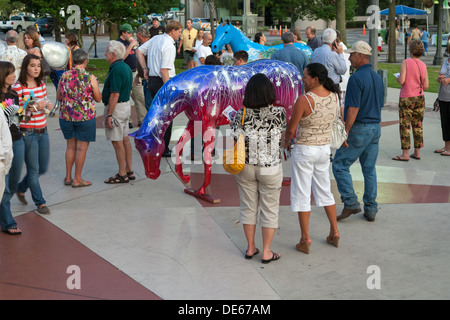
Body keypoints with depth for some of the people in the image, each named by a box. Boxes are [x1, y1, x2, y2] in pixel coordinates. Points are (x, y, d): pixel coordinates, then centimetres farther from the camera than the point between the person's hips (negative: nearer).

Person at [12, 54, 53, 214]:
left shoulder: (42, 84, 7)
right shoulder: (18, 87, -13)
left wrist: (47, 106, -4)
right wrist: (34, 107, -22)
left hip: (43, 131, 7)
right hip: (27, 133, -7)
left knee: (43, 168, 15)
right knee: (33, 170, 3)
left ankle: (21, 188, 38)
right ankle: (40, 203, 16)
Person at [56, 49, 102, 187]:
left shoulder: (64, 76, -2)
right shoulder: (90, 78, -10)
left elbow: (58, 97, 7)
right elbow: (98, 98, -3)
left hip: (66, 116, 4)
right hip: (85, 116, -4)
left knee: (70, 146, 16)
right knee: (81, 147, 5)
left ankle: (68, 177, 22)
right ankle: (77, 179, 10)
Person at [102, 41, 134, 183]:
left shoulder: (116, 70, -20)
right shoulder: (126, 67, 11)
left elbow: (115, 95, -23)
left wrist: (109, 115, -22)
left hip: (116, 107, -10)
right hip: (126, 105, 10)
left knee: (117, 142, -4)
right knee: (125, 139, 14)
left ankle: (122, 175, 2)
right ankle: (129, 171, 19)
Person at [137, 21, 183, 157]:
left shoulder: (155, 39, 9)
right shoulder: (169, 46, -18)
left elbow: (139, 51, 19)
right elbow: (164, 70, -23)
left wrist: (145, 68, 17)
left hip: (152, 80, 9)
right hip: (162, 82, -9)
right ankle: (164, 149, 6)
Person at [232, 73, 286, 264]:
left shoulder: (241, 114, -11)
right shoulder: (279, 113, -16)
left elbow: (235, 137, -10)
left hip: (245, 167, 2)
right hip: (270, 169, -2)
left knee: (248, 207, 16)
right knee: (269, 210, 10)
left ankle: (250, 248, 26)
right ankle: (266, 253, 16)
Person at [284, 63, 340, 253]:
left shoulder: (304, 99, -22)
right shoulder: (334, 96, -2)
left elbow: (291, 129, -15)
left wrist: (286, 143, 4)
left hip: (304, 151, -6)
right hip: (324, 149, 6)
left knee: (302, 194, 5)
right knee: (324, 191, 21)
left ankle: (305, 239, 9)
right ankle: (334, 233, 27)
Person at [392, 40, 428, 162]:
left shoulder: (405, 62, -11)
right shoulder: (423, 65, 2)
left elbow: (402, 81, -19)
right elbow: (426, 86, 1)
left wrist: (398, 78, 3)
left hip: (406, 98, -5)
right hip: (420, 98, 5)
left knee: (405, 125, -3)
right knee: (418, 125, 11)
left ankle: (405, 154, -5)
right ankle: (417, 152, 15)